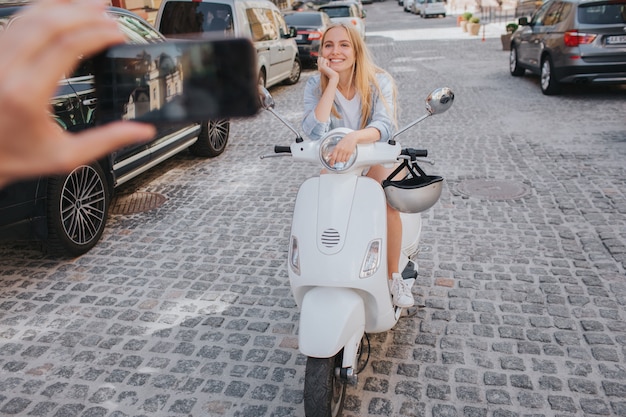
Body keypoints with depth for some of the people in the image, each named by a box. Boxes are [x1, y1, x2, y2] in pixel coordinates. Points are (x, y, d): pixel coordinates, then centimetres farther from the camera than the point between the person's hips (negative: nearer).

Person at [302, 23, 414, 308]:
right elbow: (315, 132, -25)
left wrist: (354, 137, -50)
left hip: (376, 158, -1)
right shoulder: (315, 86, -8)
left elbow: (384, 125, -29)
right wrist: (332, 82, -25)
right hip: (335, 161, 2)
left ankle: (394, 276, -13)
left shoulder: (378, 82, -11)